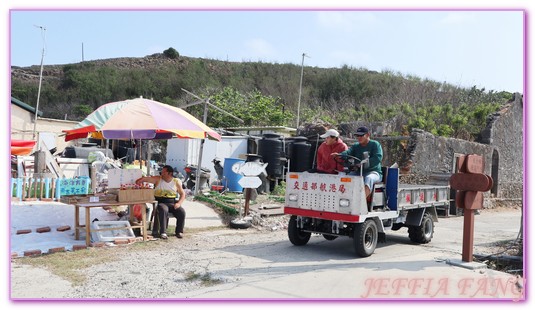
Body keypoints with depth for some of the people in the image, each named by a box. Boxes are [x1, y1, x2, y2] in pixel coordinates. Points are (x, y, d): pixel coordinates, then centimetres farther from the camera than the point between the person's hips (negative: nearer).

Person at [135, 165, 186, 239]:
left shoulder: (176, 182, 8)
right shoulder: (158, 179, 6)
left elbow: (182, 194, 7)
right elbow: (147, 178, -8)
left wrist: (179, 203, -9)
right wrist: (139, 181, -29)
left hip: (173, 203, 2)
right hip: (161, 202, -1)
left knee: (182, 212, -24)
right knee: (163, 210, -35)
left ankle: (179, 231, -3)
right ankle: (163, 232, -31)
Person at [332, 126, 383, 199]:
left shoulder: (375, 144, 1)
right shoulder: (355, 146, 15)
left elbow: (378, 158, -15)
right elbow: (348, 152, -6)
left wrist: (363, 163, -29)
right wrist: (339, 154, -29)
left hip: (373, 172, -5)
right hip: (358, 172, 5)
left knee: (369, 178, -37)